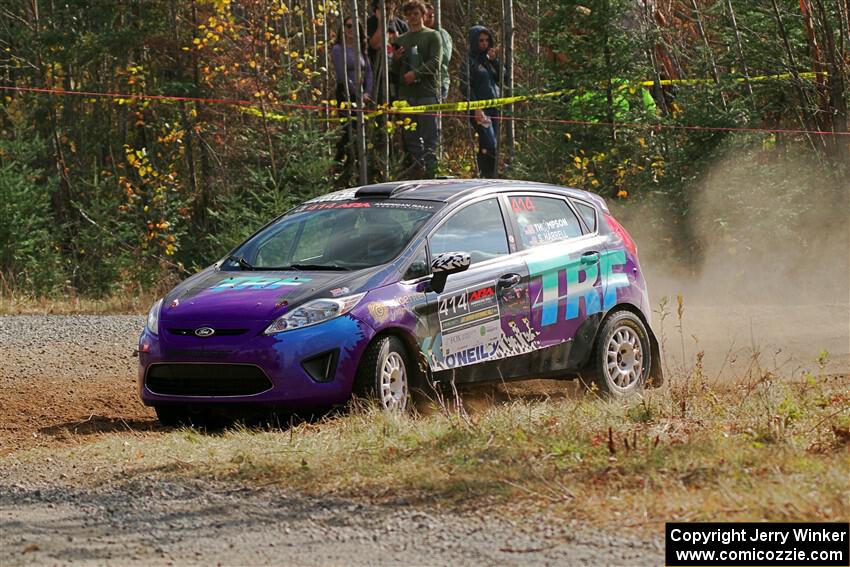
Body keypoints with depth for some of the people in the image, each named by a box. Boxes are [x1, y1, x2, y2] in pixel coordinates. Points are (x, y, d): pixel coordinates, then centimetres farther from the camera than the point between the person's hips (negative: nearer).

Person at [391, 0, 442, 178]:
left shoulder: (432, 36, 5)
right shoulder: (401, 40, 19)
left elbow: (434, 62, -6)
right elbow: (395, 70, 21)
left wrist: (416, 73, -18)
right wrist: (396, 59, -1)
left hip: (427, 91, -5)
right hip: (406, 93, 5)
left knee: (429, 132, -7)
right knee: (409, 132, 3)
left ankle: (430, 166, -6)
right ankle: (417, 162, 10)